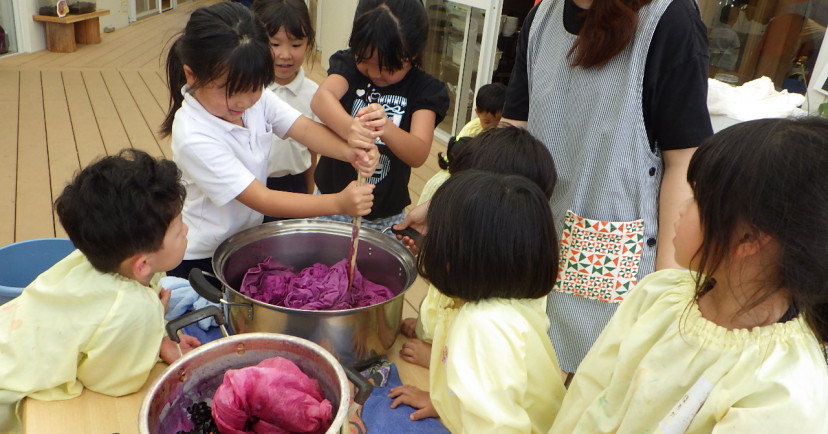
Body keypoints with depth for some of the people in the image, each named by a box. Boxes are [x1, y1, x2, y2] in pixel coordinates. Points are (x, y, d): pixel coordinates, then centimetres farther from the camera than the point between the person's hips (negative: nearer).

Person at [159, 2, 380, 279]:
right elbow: (261, 200, -32)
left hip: (249, 239, 7)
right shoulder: (194, 138, -31)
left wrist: (348, 151, -40)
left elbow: (305, 128, -18)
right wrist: (338, 203, -40)